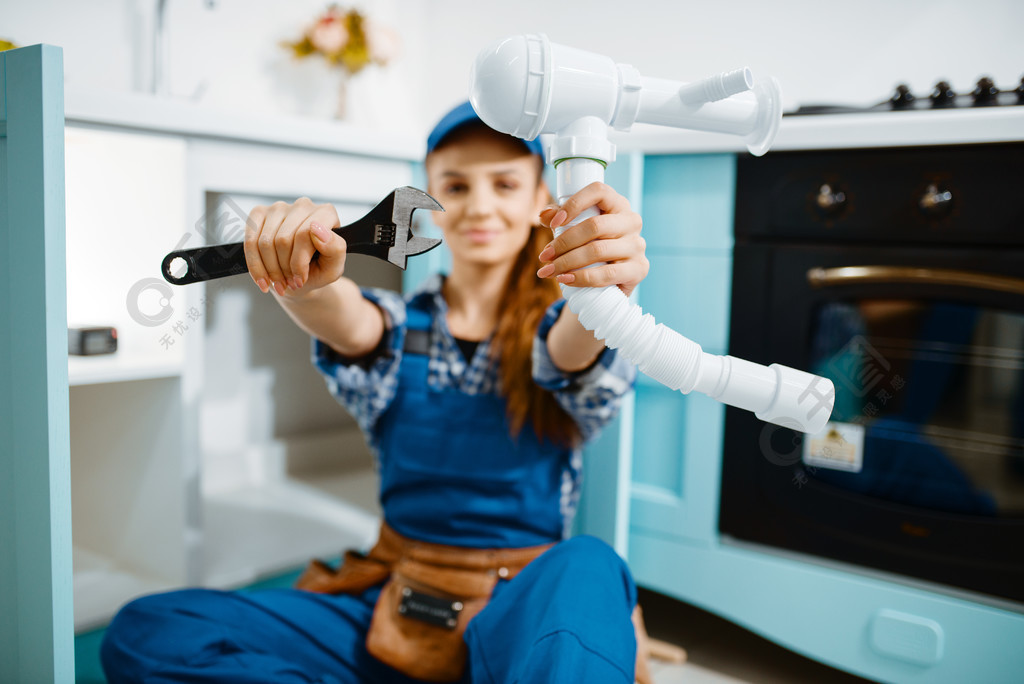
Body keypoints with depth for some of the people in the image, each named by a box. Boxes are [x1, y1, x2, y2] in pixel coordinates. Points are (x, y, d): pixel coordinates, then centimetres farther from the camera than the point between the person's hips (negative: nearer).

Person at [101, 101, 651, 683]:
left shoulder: (554, 329, 0)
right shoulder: (401, 326, 5)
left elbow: (575, 354, -24)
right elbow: (348, 325, -18)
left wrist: (603, 291, -48)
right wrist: (305, 276, -42)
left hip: (528, 612, -3)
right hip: (394, 606, 3)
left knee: (585, 572, -39)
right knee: (146, 634, -16)